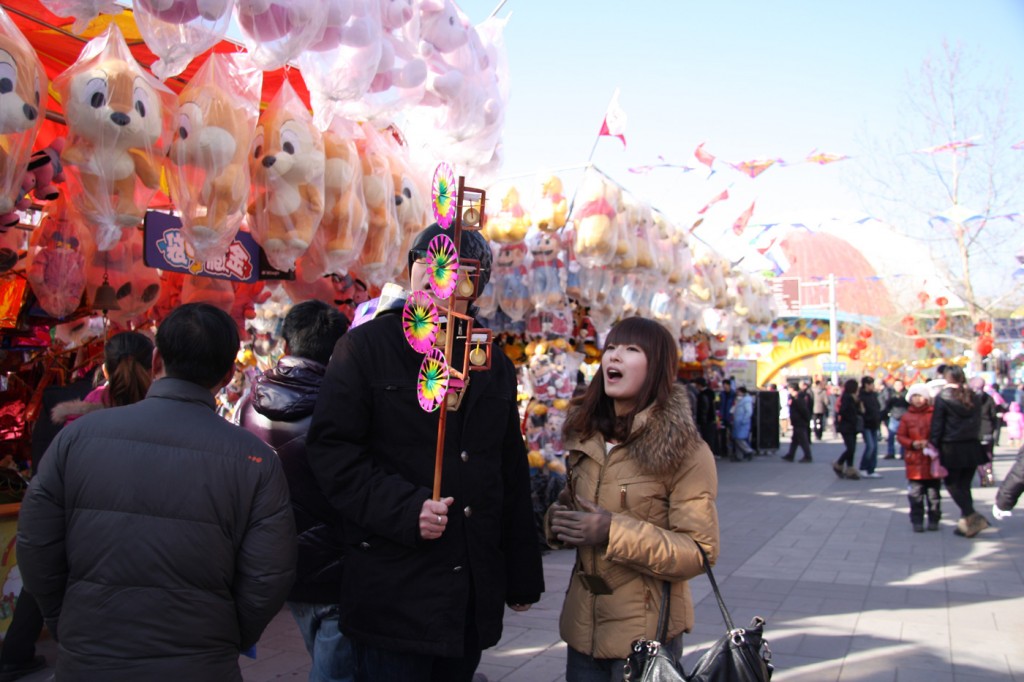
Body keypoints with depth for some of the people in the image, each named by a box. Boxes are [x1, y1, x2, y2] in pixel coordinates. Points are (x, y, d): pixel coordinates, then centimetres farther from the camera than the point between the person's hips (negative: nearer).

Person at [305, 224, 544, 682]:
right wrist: (404, 509, -21)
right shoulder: (367, 347, -2)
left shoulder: (495, 364, 13)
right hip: (393, 591, -5)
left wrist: (522, 575, 14)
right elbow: (330, 450, -9)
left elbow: (512, 475, 15)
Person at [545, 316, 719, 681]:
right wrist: (557, 519, -4)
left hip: (646, 633, -5)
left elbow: (700, 551, -16)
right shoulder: (584, 436, 5)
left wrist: (614, 531, -25)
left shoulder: (685, 450, -13)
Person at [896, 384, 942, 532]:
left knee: (933, 493, 6)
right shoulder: (906, 417, 5)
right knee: (915, 494, 1)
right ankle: (917, 521, 9)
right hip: (914, 461, 1)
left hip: (932, 460, -1)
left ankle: (933, 520, 18)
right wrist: (913, 444, -12)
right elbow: (900, 436, 5)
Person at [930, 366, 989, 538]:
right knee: (965, 486, 13)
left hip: (952, 449, -5)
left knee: (952, 484, 4)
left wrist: (934, 445, -4)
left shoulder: (942, 398, -9)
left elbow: (937, 425, -9)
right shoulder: (974, 398, 6)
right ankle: (966, 523, 13)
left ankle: (972, 516, -14)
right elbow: (978, 422, 11)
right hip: (972, 448, 5)